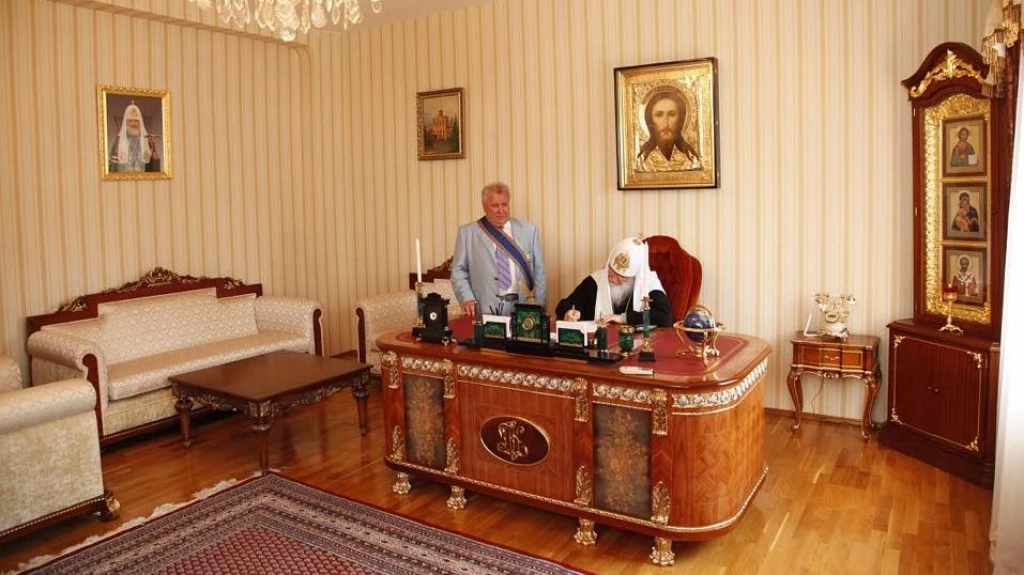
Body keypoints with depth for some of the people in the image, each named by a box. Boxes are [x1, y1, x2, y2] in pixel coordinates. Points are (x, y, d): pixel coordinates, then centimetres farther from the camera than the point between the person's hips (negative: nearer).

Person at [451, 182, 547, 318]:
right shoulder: (467, 233, 5)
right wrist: (467, 298, -9)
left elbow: (539, 272, 9)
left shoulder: (529, 230, 9)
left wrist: (539, 308, 3)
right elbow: (458, 271, 6)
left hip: (522, 309, 2)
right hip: (485, 310, -1)